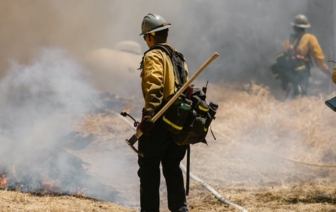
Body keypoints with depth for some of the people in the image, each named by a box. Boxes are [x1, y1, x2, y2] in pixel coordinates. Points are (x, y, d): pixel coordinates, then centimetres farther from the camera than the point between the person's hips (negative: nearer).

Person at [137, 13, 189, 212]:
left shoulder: (153, 56, -8)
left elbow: (154, 85, -24)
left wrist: (149, 113, -33)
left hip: (159, 119, -8)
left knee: (149, 167, 1)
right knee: (172, 167, 16)